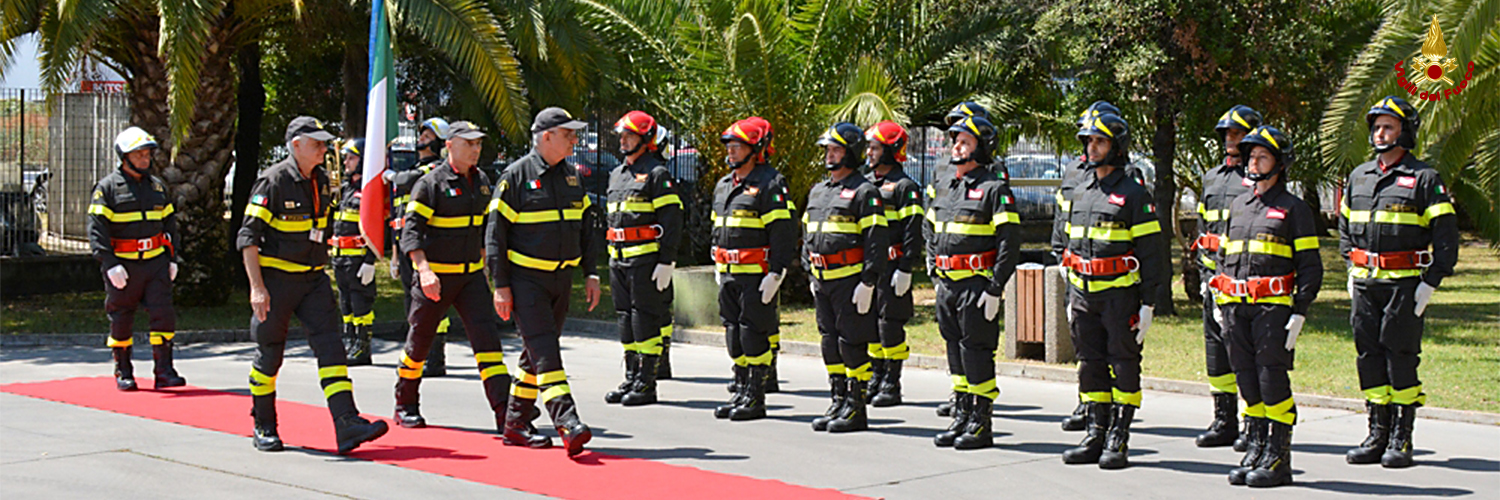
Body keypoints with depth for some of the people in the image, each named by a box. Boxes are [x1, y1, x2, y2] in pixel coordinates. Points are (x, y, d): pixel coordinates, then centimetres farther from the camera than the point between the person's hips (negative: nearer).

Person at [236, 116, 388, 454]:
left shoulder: (320, 179, 9)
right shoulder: (273, 182, -12)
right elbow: (248, 236, -15)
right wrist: (257, 287, -22)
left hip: (313, 279, 6)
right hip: (276, 279, -6)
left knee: (330, 345, -9)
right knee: (269, 354, 5)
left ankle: (347, 424, -18)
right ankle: (264, 427, 22)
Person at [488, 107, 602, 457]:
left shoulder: (572, 176, 11)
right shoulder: (516, 176, -8)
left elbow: (586, 226, 19)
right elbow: (495, 233, -8)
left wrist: (591, 273, 12)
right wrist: (501, 286, -12)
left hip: (561, 279, 7)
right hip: (525, 279, -7)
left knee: (540, 352, 10)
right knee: (544, 350, -15)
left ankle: (516, 423, 20)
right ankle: (568, 425, -24)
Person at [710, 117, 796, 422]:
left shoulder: (771, 184, -10)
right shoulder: (723, 185, 16)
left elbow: (784, 231, -14)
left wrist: (776, 273, -19)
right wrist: (717, 267, 22)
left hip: (756, 275, -8)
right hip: (729, 275, 8)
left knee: (755, 334, -5)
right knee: (734, 333, 11)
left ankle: (756, 399, 1)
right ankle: (740, 391, 21)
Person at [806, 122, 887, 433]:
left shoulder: (864, 192, -8)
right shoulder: (818, 192, 16)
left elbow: (877, 241, -13)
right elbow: (808, 236, 23)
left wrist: (867, 282, -17)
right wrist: (811, 276, 17)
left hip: (850, 280, -8)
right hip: (823, 281, 8)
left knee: (852, 343, -5)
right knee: (830, 342, 11)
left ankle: (856, 410, 1)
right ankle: (838, 403, 19)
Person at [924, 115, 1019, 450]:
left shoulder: (994, 189, -9)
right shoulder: (941, 188, 14)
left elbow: (1010, 241, -13)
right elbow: (929, 231, 27)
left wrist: (995, 288, -16)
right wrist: (935, 273, 17)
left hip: (977, 284, -7)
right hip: (947, 284, 7)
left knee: (977, 350, -5)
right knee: (955, 347, 12)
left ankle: (982, 425, 1)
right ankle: (962, 417, 21)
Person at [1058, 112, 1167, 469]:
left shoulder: (1133, 195, -6)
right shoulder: (1080, 192, 14)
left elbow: (1152, 251, -8)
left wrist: (1147, 303, -12)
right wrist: (1071, 299, 17)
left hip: (1120, 295, -6)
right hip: (1085, 293, 6)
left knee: (1124, 366, -1)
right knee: (1091, 365, 9)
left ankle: (1118, 442, 2)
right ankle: (1096, 437, 16)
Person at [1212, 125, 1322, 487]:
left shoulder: (1294, 209, 1)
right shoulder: (1237, 206, 18)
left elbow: (1310, 268, -2)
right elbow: (1223, 256, 24)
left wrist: (1299, 312, -10)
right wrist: (1219, 303, 15)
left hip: (1273, 306, -5)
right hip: (1236, 307, 6)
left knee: (1273, 379, -7)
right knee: (1247, 379, 7)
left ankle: (1279, 459, -2)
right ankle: (1255, 451, 17)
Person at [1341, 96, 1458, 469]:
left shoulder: (1424, 179, -3)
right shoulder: (1358, 177, 13)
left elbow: (1446, 235, -5)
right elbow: (1345, 225, 25)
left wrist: (1430, 283, -11)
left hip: (1405, 284, -5)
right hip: (1364, 284, 5)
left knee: (1401, 357, -5)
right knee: (1369, 357, 6)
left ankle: (1401, 441, 2)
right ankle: (1377, 435, 14)